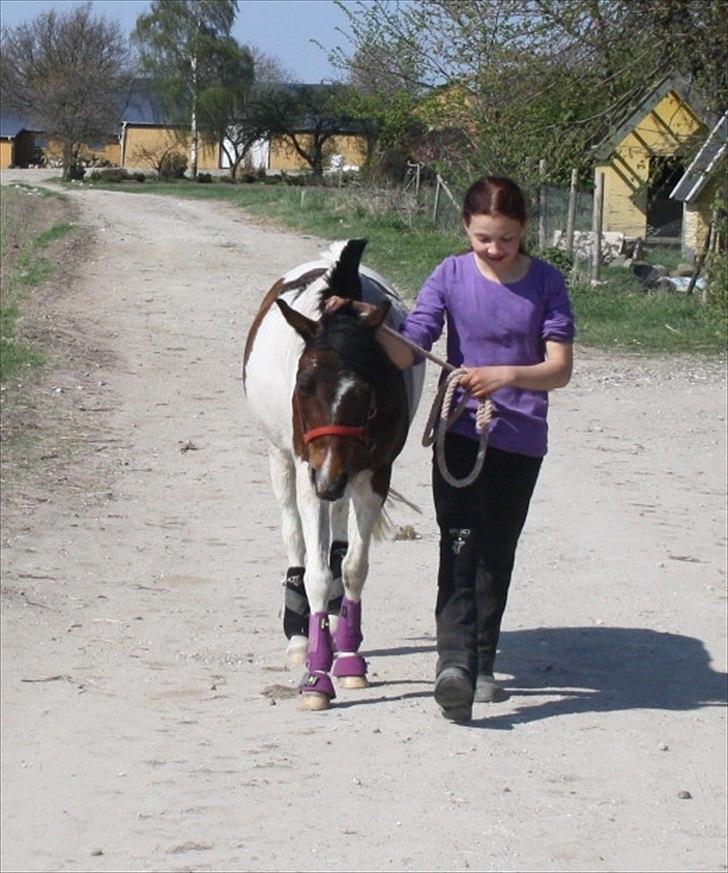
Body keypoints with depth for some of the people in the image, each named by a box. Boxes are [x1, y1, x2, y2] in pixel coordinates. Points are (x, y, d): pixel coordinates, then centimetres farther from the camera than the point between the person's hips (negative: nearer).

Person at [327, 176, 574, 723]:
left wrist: (509, 375, -26)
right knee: (460, 547, -16)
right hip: (459, 431, -1)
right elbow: (407, 352, -6)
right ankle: (454, 663, -29)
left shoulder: (546, 283, -3)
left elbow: (560, 368, -9)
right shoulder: (451, 276, -2)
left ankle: (482, 664, 24)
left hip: (520, 436, 1)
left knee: (497, 553, 11)